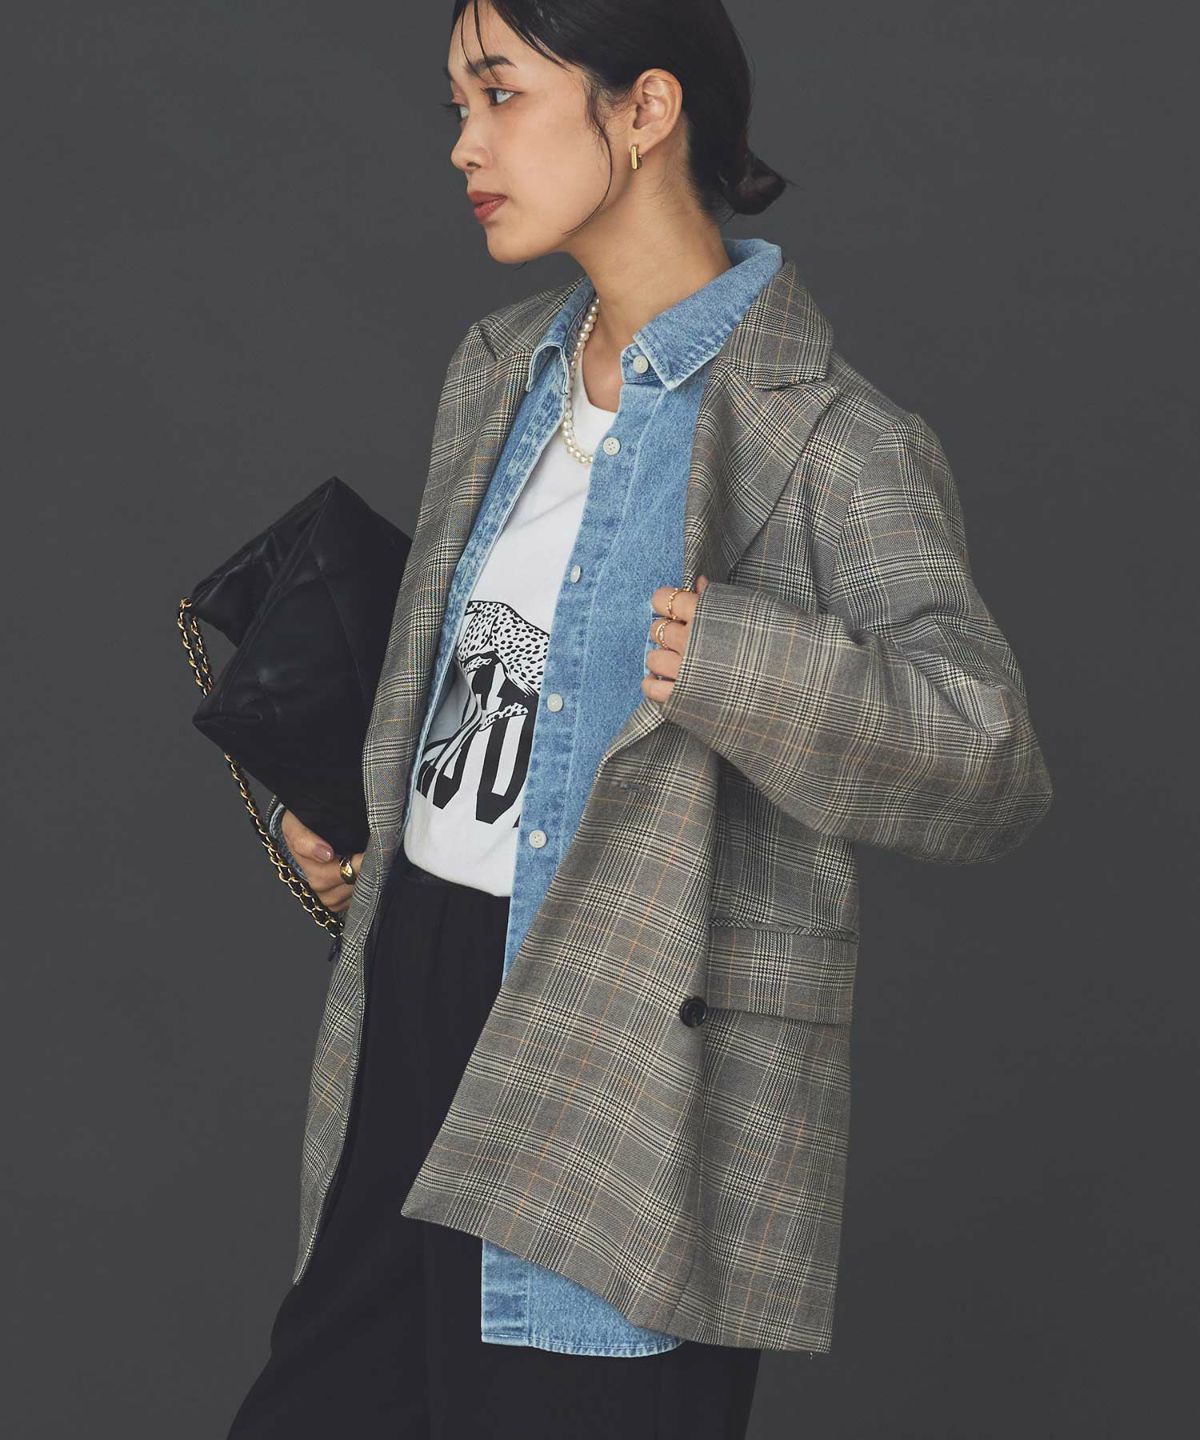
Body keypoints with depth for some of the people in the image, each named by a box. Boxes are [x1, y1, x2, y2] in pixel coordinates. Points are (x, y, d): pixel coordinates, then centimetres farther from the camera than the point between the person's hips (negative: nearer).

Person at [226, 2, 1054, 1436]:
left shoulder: (822, 437, -12)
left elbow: (987, 766, -21)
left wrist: (727, 664, -32)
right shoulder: (499, 371, 11)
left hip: (629, 1081, -7)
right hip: (414, 994, 7)